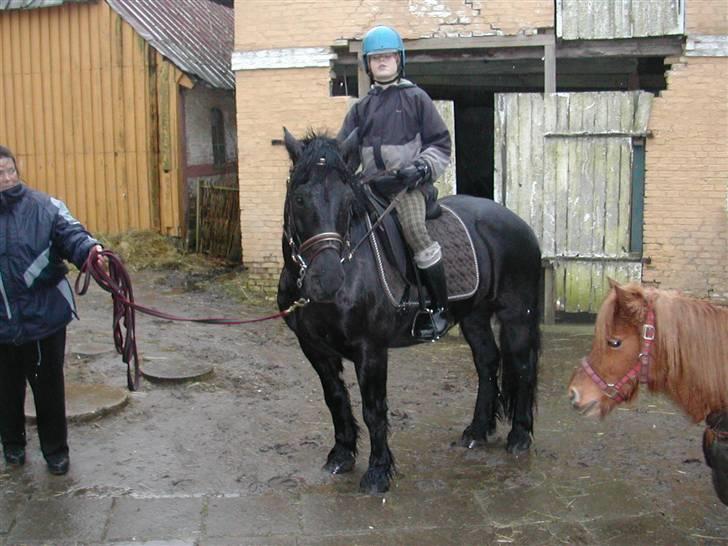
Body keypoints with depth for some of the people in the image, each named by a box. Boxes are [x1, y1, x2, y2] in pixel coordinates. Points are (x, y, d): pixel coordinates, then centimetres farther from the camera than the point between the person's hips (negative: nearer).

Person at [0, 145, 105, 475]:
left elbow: (70, 232, -20)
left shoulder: (44, 207, -7)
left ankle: (55, 450, 28)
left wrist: (89, 249, -41)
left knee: (49, 387, 10)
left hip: (44, 317, -2)